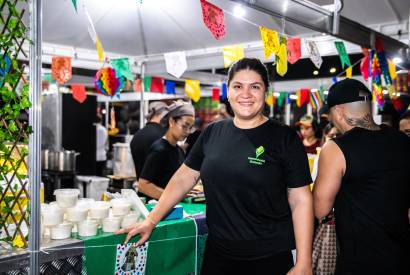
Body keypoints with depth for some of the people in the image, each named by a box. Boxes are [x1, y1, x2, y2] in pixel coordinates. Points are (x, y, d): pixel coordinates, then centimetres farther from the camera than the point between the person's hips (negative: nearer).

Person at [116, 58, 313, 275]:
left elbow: (301, 200, -8)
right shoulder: (212, 133, 3)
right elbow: (184, 177, 9)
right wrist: (151, 220, 4)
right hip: (217, 253, 3)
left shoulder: (284, 138, -8)